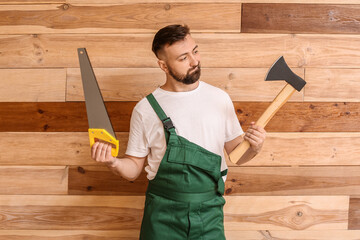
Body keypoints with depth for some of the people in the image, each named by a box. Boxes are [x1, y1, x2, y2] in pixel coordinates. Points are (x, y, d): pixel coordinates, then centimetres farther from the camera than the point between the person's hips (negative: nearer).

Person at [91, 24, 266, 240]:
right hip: (163, 216, -1)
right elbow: (134, 169, 2)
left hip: (210, 214, 2)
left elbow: (235, 150, 12)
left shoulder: (220, 99, 2)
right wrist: (113, 162, -18)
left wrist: (254, 147, -9)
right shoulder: (146, 109, -4)